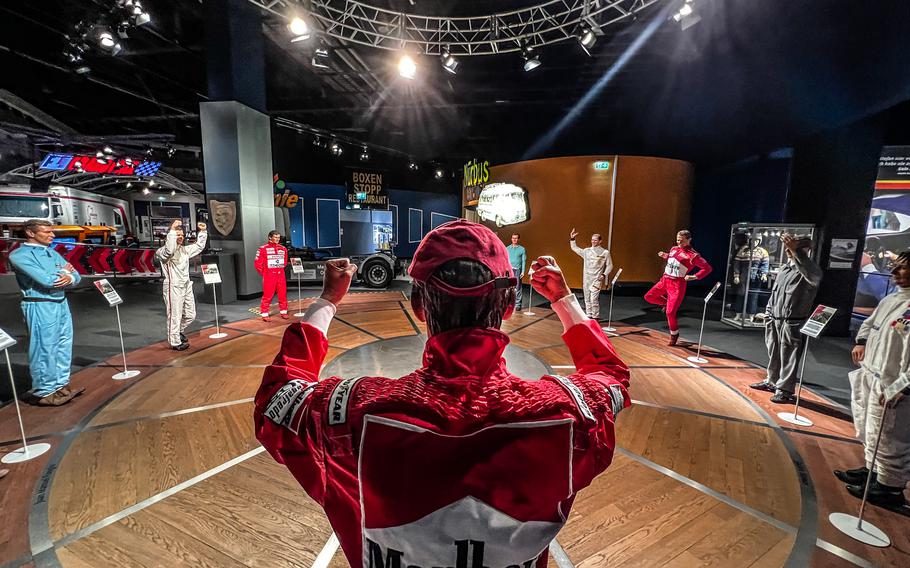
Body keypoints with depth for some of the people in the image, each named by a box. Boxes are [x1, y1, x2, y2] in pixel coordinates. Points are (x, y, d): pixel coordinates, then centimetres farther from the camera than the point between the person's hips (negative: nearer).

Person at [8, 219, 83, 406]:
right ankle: (44, 393, 9)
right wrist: (64, 272, -1)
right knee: (45, 350, -2)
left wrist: (70, 278, -13)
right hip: (41, 307, -7)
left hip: (62, 303, 7)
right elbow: (46, 280, -20)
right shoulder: (20, 255, -9)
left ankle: (61, 385, 26)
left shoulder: (53, 253, 13)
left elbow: (76, 275, 9)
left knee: (64, 347, 14)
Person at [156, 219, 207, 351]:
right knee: (175, 316, -2)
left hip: (186, 286, 8)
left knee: (190, 315, 15)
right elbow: (169, 250, -33)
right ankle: (175, 342, 10)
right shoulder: (162, 252, -9)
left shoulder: (184, 250, 15)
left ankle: (179, 331, 39)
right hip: (173, 288, -8)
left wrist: (202, 231, 16)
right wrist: (172, 230, -33)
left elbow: (199, 246, 26)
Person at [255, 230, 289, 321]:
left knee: (283, 294, 8)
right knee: (267, 295, -3)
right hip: (269, 276, -4)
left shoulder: (283, 249, 9)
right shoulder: (263, 249, -6)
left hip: (281, 275, 5)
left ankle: (283, 312, 21)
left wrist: (280, 269, 14)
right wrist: (263, 273, -1)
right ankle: (264, 314, 5)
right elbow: (257, 263, -4)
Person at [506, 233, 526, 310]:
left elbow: (523, 261, 3)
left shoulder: (522, 249, 6)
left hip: (517, 270, -2)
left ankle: (517, 304, 4)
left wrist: (523, 271, -5)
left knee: (517, 288, -1)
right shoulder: (507, 248, 11)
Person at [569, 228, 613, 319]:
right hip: (586, 280, 5)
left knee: (594, 299, -13)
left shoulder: (605, 252, 1)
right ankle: (589, 317, 19)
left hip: (596, 280, -5)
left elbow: (609, 266, 4)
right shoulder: (586, 251, 11)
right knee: (587, 299, 9)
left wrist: (604, 275, -9)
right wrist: (572, 239, 10)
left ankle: (595, 318, -3)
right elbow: (574, 248, 22)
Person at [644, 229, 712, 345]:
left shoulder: (693, 255, -10)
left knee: (670, 312, -8)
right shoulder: (674, 249, 9)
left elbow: (707, 268, -8)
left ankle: (674, 334, 16)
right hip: (664, 280, 7)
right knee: (648, 297, 8)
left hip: (677, 284, -7)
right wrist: (665, 256, 10)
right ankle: (667, 302, 32)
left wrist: (694, 276, -19)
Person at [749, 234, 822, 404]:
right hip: (775, 320, 7)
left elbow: (813, 276, -37)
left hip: (793, 323, -7)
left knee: (788, 358, -2)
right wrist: (768, 313, 17)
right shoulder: (784, 268, 14)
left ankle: (785, 390, 6)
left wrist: (795, 251, -44)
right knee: (773, 354, 17)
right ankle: (771, 381, 31)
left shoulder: (811, 269, -10)